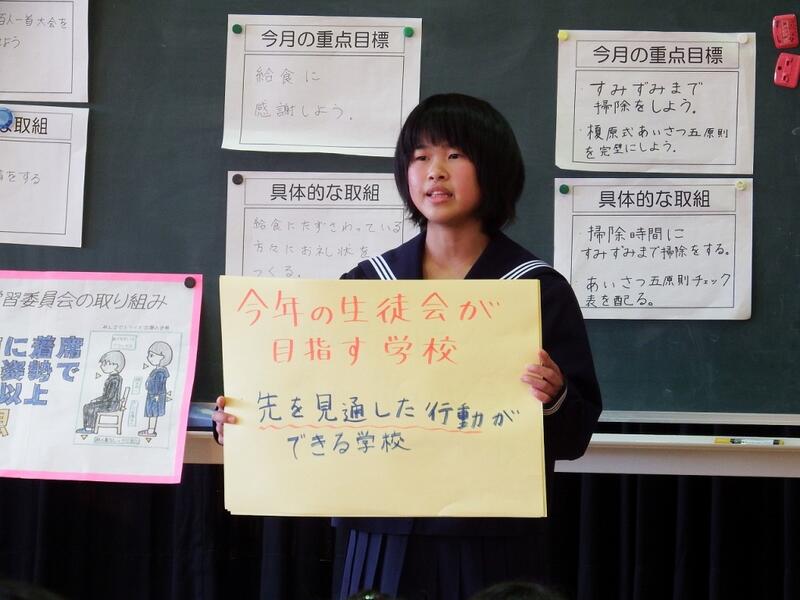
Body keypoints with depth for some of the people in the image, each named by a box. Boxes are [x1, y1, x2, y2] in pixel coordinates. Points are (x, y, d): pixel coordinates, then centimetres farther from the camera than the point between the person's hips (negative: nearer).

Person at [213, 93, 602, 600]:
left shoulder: (539, 290, -2)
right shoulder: (366, 284, 7)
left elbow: (575, 438, -3)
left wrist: (554, 400, -23)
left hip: (491, 544, -2)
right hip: (385, 541, 2)